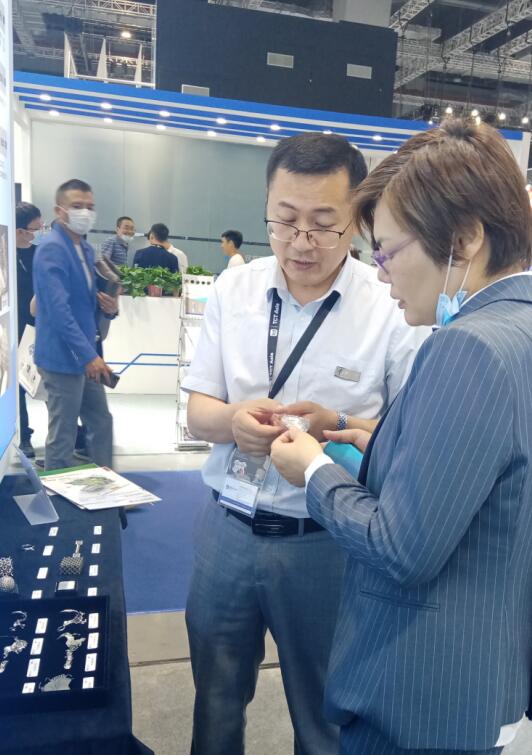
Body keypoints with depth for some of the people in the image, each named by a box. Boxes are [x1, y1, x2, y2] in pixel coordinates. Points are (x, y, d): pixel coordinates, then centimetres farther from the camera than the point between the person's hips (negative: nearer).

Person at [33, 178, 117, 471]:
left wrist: (108, 306, -2)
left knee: (101, 423, 17)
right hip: (64, 356, -9)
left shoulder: (86, 248, 12)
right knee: (62, 436, 1)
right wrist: (88, 355, -27)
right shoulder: (51, 248, -16)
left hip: (84, 355, 9)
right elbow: (59, 309, -25)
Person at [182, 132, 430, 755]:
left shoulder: (393, 307, -11)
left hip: (326, 542, -3)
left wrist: (336, 427, -25)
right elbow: (198, 412, 2)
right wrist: (234, 419, -21)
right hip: (228, 530, 3)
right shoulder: (233, 290, -2)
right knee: (216, 704, 24)